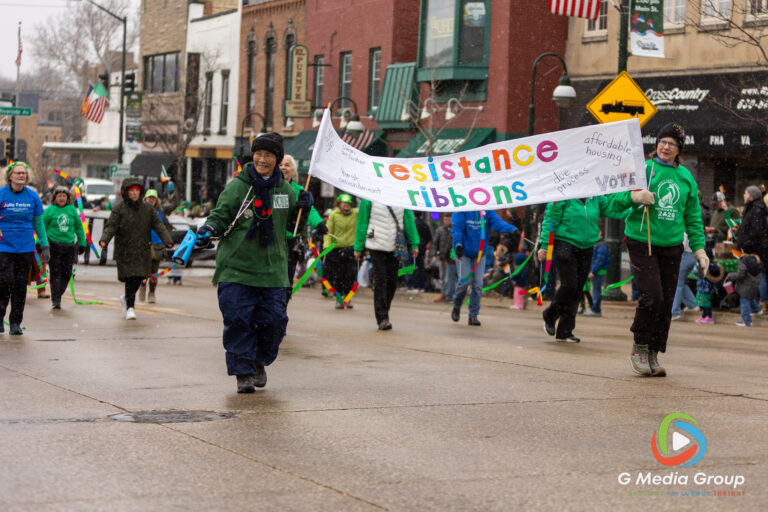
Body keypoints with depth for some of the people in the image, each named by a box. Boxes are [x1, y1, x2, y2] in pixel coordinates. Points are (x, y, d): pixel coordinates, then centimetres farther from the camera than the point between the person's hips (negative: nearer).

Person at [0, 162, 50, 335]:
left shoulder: (32, 196, 4)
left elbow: (38, 223, 12)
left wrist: (44, 246, 10)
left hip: (26, 248, 3)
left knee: (21, 286, 4)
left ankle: (15, 323, 13)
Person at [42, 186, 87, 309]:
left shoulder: (72, 209, 7)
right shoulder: (50, 210, -1)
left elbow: (79, 227, 15)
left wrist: (82, 243, 15)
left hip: (69, 246, 3)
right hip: (53, 246, -3)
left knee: (67, 273, 2)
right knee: (55, 273, -5)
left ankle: (58, 294, 20)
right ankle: (55, 300, -1)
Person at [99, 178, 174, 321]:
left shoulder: (148, 208, 8)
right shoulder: (119, 209, -2)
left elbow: (158, 225, 5)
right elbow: (111, 226, -9)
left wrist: (167, 240, -9)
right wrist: (104, 239, -28)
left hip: (143, 250, 3)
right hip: (125, 250, -3)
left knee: (139, 277, 2)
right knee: (130, 277, -11)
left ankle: (126, 298, 30)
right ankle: (130, 307, -1)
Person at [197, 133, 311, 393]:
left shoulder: (285, 190, 9)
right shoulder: (236, 187, -2)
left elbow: (294, 227, 18)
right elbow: (220, 217, 0)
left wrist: (303, 210, -1)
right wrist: (209, 229, -21)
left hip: (273, 271, 3)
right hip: (236, 267, -3)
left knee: (274, 320, 2)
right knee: (238, 321, -6)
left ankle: (259, 363, 27)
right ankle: (243, 372, 6)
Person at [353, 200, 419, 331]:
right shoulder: (369, 199, -3)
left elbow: (409, 221, 9)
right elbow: (362, 222, 2)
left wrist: (414, 244, 6)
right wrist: (358, 248, 3)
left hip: (395, 246, 3)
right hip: (376, 246, -3)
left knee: (392, 281, 5)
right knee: (380, 281, -8)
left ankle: (382, 314, 20)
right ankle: (382, 319, -8)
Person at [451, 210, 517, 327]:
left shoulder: (487, 210, -1)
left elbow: (497, 222, -13)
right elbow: (457, 227, -16)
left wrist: (512, 229, -31)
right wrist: (458, 243, -31)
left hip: (480, 252, 3)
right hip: (464, 252, -3)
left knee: (478, 284, 0)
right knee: (465, 281, -8)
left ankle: (473, 315, 8)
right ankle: (456, 306, 20)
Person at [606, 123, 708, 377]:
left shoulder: (686, 177, 11)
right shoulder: (642, 169, -1)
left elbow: (693, 217, 17)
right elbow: (615, 201, -2)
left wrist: (699, 247, 7)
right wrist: (634, 196, -22)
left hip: (672, 246, 4)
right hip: (641, 242, -4)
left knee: (666, 303, 3)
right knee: (651, 296, -16)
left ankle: (653, 355, 13)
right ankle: (639, 349, 2)